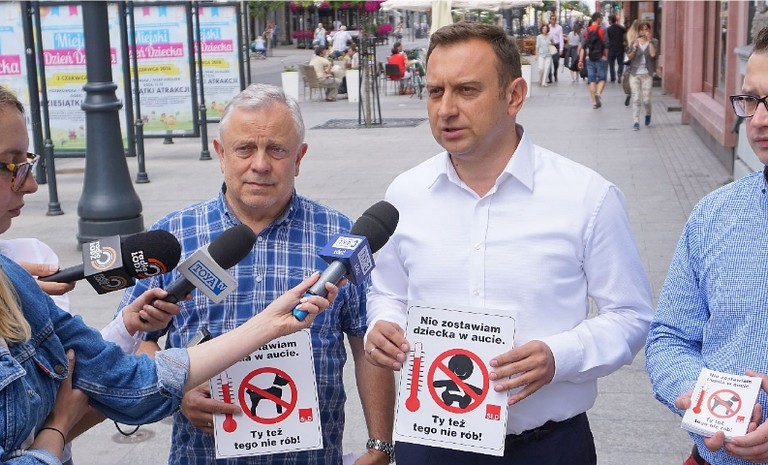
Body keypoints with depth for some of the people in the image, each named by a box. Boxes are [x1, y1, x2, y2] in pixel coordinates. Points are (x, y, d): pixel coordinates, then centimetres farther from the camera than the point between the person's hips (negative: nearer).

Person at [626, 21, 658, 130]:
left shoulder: (654, 42, 1)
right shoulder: (635, 42, 7)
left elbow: (653, 54, -16)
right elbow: (629, 57, 5)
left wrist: (649, 40, -14)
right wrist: (634, 49, -13)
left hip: (647, 74, -2)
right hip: (634, 74, 2)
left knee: (646, 99, -3)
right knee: (635, 99, -2)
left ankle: (648, 114, 29)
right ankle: (635, 122, 2)